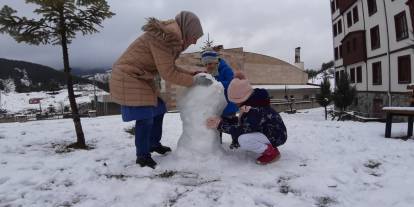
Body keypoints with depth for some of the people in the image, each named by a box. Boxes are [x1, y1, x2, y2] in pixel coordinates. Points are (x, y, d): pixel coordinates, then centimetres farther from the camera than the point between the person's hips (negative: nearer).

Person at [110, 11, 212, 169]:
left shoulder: (172, 38, 4)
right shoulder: (164, 37, -26)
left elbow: (170, 68, 9)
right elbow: (168, 74, -25)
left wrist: (193, 74, 1)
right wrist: (195, 80, -17)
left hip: (142, 79, 10)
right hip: (128, 79, -10)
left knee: (158, 110, 12)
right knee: (145, 117, -11)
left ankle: (154, 144, 31)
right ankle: (142, 155, 8)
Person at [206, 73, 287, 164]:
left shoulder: (256, 110, -30)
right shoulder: (249, 103, -1)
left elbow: (242, 130, -32)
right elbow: (241, 124, 3)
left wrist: (221, 125, -27)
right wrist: (222, 121, -9)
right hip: (265, 132, 10)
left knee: (244, 139, -31)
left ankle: (271, 152, -9)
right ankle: (268, 147, 12)